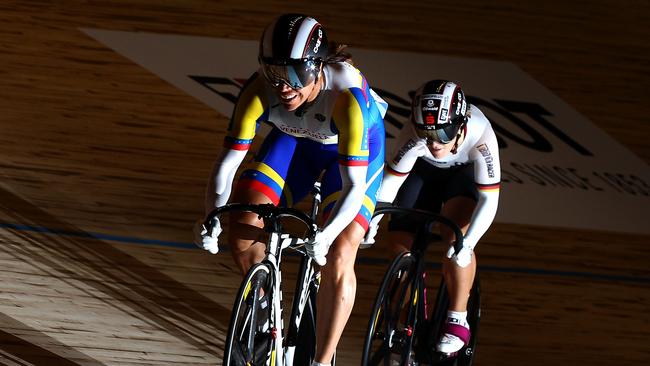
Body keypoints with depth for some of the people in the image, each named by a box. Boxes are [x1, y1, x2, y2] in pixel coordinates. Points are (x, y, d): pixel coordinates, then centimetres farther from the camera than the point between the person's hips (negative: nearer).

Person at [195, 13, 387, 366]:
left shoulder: (346, 94, -40)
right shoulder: (259, 90, -31)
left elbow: (354, 185, -42)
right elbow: (227, 163, -27)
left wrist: (326, 235, -55)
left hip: (356, 143, -3)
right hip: (295, 139, 3)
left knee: (337, 257, -19)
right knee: (243, 231, -14)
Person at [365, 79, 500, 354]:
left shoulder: (480, 136, -40)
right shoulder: (415, 136, -38)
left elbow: (489, 200, -37)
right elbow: (391, 180, -28)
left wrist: (468, 242, -50)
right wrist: (372, 219, -43)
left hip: (464, 171, -2)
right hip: (424, 169, 2)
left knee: (456, 235, -27)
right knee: (399, 239, -10)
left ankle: (457, 322, -15)